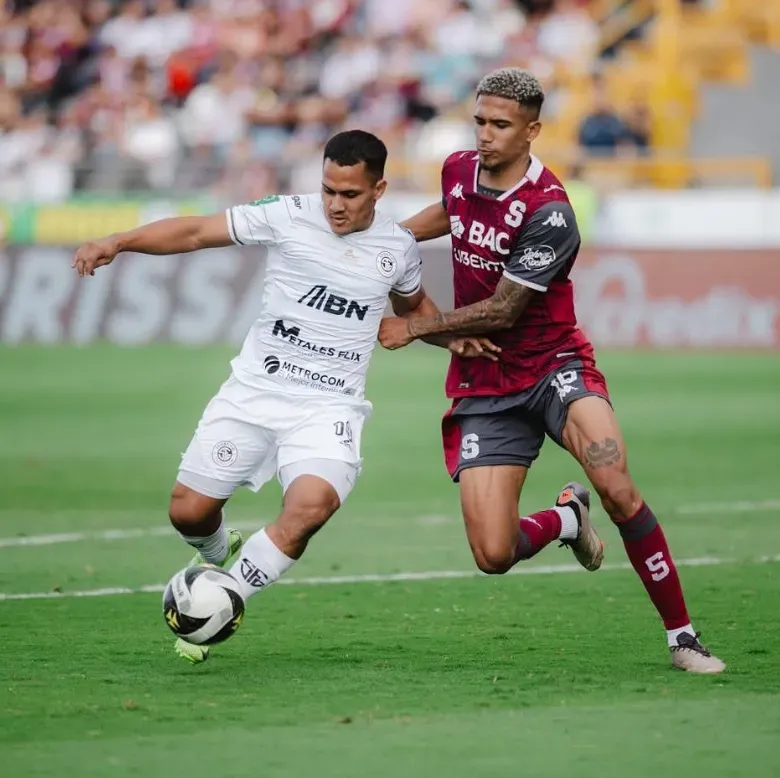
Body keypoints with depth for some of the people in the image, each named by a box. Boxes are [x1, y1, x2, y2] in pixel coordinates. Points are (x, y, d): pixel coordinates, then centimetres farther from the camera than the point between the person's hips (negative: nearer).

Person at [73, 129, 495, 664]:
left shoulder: (398, 248, 4)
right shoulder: (288, 216, -5)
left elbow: (414, 307, 26)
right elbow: (195, 232, -6)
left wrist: (452, 336, 6)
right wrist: (117, 242, -19)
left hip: (328, 408, 0)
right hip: (254, 393, 0)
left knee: (311, 505, -28)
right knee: (188, 510, -2)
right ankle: (219, 554, 37)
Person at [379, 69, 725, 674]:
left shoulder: (549, 213, -20)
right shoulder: (459, 170, 1)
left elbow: (500, 312, -17)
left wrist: (413, 328, -11)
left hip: (553, 367, -5)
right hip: (483, 388, 5)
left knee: (617, 489, -31)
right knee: (494, 555, -9)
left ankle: (683, 635, -17)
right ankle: (566, 518, 27)